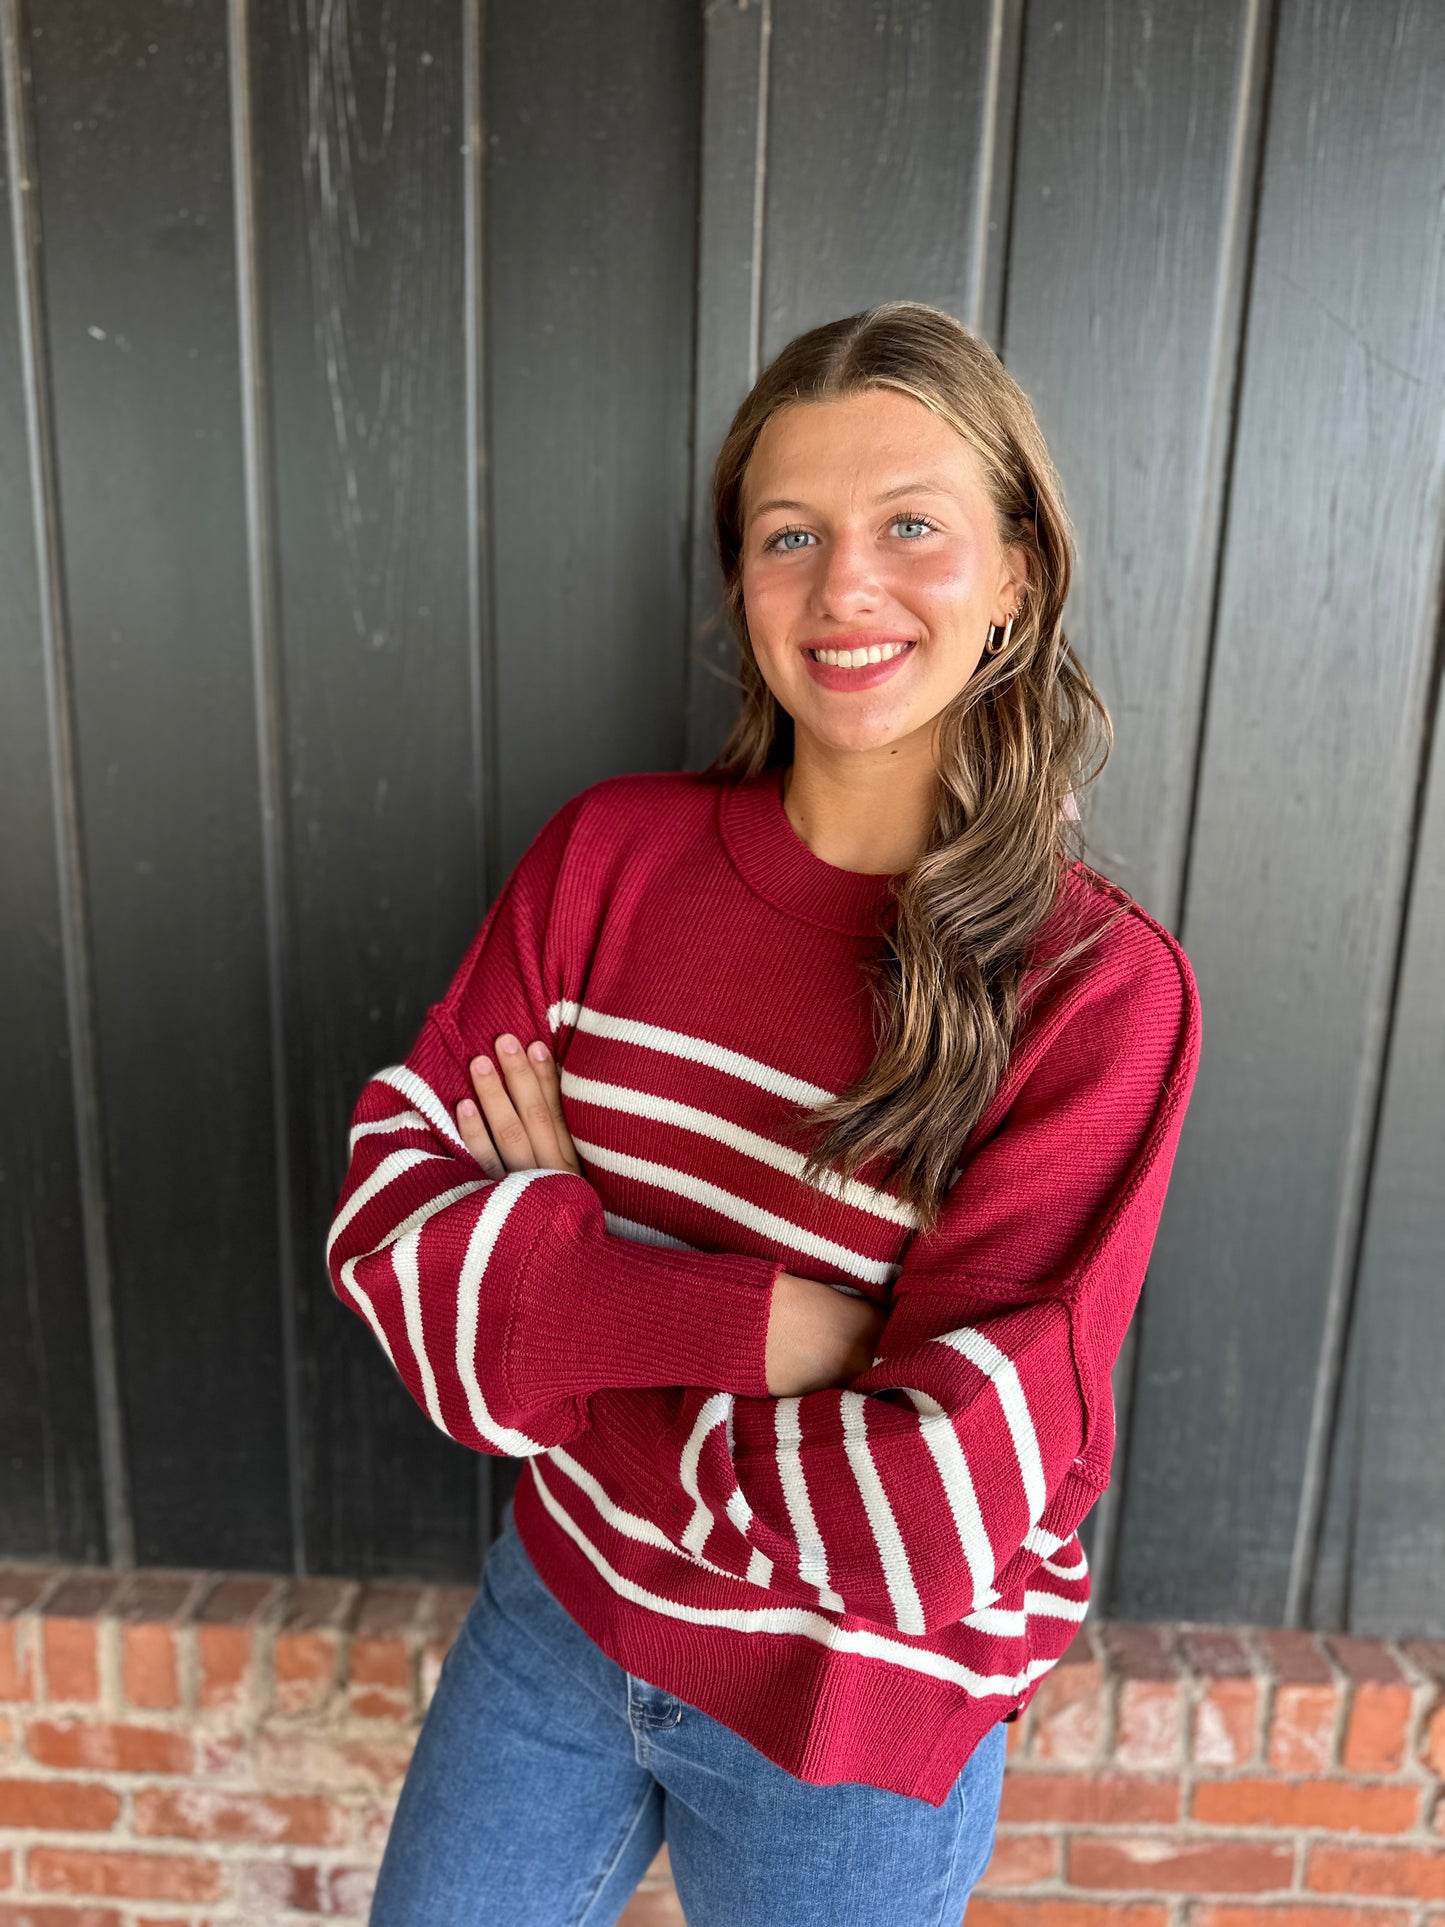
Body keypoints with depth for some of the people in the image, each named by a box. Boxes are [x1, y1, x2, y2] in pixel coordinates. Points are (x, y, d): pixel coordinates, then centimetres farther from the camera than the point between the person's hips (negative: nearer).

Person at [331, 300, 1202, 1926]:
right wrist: (762, 1316, -27)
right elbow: (384, 1206, -14)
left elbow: (936, 1506, -25)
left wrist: (551, 1280, -17)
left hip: (857, 1725, -2)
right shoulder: (611, 852, -11)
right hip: (558, 1613, 3)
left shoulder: (1101, 991, -22)